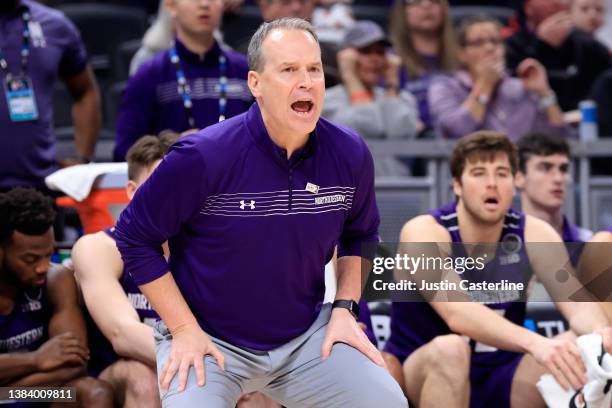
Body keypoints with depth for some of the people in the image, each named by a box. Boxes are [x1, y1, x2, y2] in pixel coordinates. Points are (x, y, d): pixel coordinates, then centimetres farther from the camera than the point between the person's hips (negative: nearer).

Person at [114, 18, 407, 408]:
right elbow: (134, 238, -10)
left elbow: (360, 235, 14)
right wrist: (184, 329, -11)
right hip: (210, 341, -4)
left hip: (306, 337, 4)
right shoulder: (202, 157, -20)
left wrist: (345, 308, 3)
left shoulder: (350, 155, -6)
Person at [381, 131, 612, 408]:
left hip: (500, 379, 4)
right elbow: (458, 314, -34)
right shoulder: (424, 232, -17)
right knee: (449, 350, -37)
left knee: (575, 358, -22)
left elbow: (577, 304, -15)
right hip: (422, 373, -4)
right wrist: (535, 343, -51)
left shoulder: (534, 235, -3)